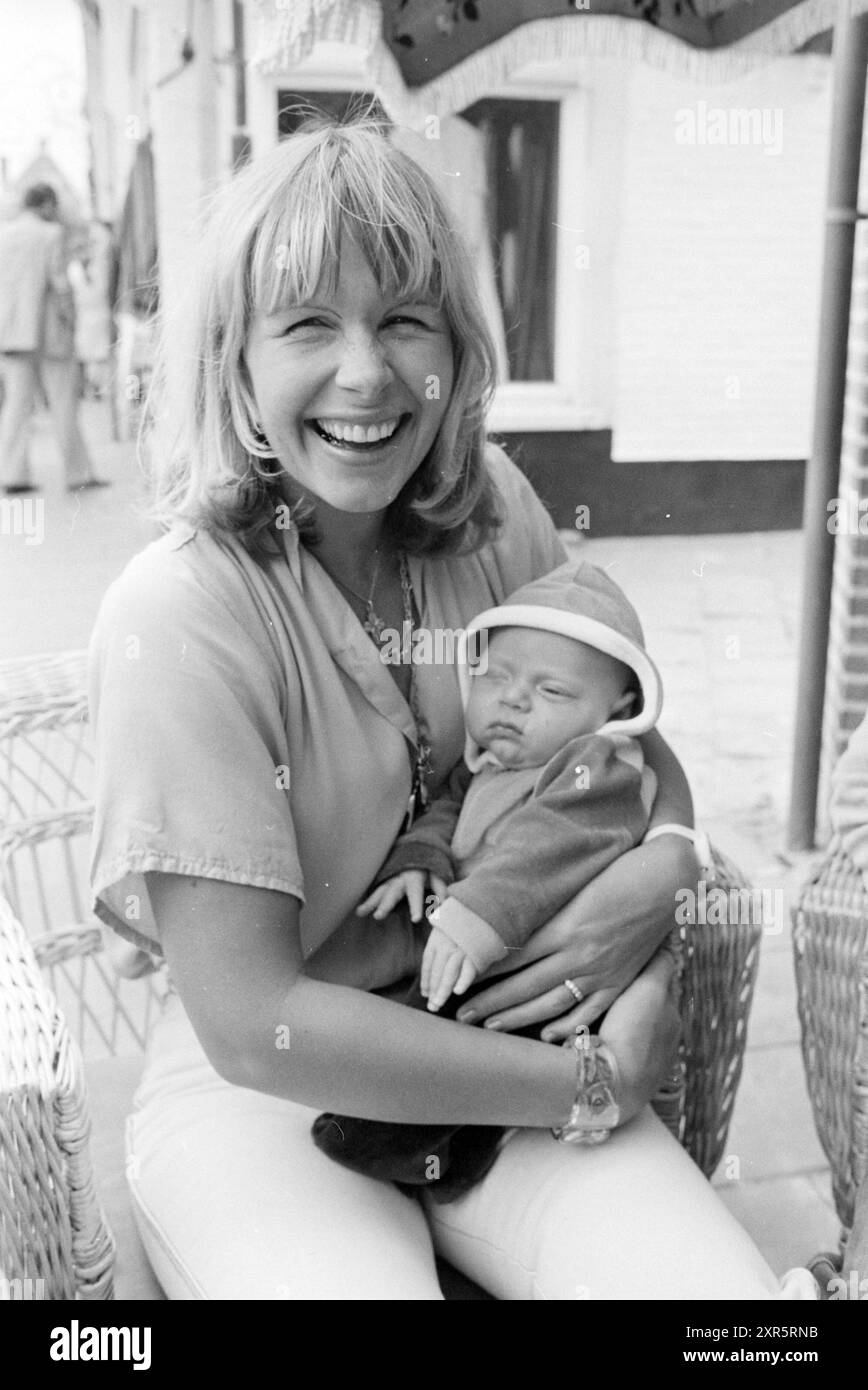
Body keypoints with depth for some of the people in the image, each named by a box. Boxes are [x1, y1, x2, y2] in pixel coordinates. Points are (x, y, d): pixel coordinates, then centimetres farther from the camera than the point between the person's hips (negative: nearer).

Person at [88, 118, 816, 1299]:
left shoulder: (492, 510, -4)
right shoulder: (180, 613, -21)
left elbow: (630, 737, 9)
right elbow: (253, 1021, -21)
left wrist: (661, 868, -14)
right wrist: (592, 1089, -18)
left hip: (489, 1039, 4)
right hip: (256, 1089, -3)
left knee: (736, 1290, -15)